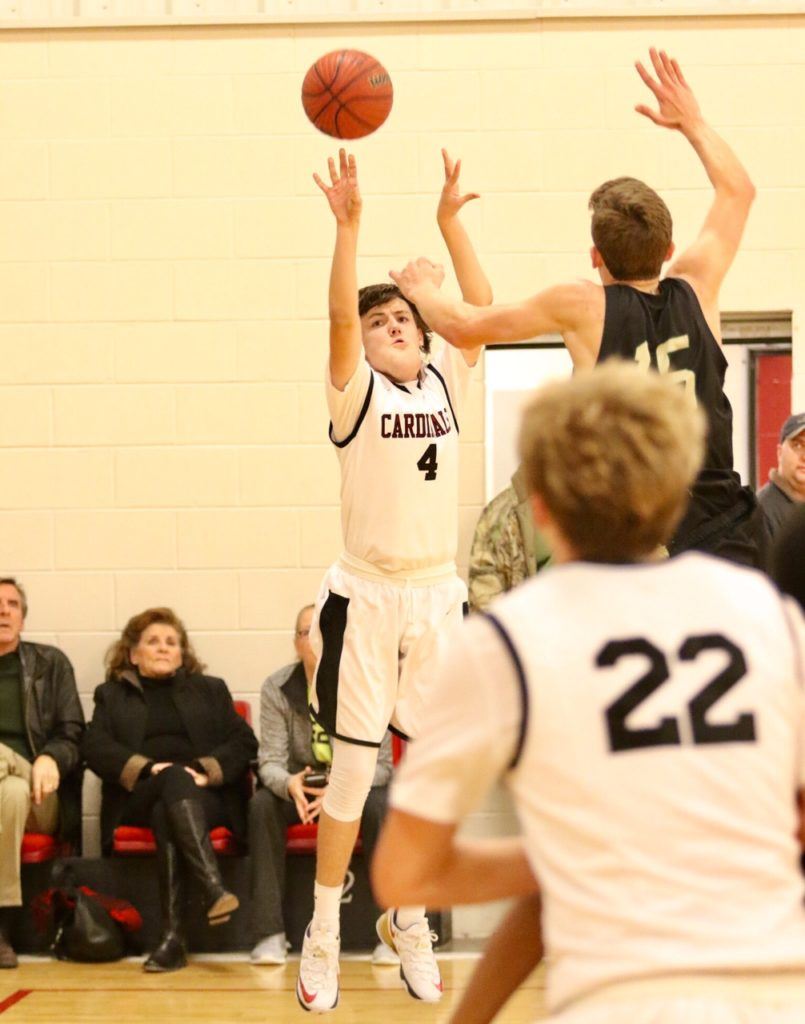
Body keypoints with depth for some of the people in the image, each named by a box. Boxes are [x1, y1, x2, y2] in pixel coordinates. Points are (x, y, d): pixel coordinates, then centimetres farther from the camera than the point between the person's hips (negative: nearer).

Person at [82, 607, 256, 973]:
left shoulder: (211, 690, 26)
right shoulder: (111, 695, 24)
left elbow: (244, 743, 11)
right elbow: (96, 749, 5)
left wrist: (206, 770, -10)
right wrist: (147, 768, -13)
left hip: (204, 797, 1)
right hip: (139, 797, -1)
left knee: (166, 815, -36)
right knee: (174, 780, -37)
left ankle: (173, 936, -48)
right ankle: (214, 889, -56)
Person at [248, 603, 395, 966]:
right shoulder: (277, 688, -10)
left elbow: (380, 764, -17)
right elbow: (270, 759, -15)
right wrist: (289, 784, -41)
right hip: (300, 786, 2)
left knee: (381, 807, -34)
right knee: (261, 805, -29)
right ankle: (270, 932, -27)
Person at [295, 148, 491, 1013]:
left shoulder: (444, 384, 7)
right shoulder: (356, 391, -5)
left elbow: (480, 305, -2)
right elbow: (338, 315, -21)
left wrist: (449, 221, -10)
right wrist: (347, 225, -30)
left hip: (438, 592, 4)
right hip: (366, 596, -4)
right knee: (351, 770, 0)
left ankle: (408, 920, 24)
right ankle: (323, 935, 11)